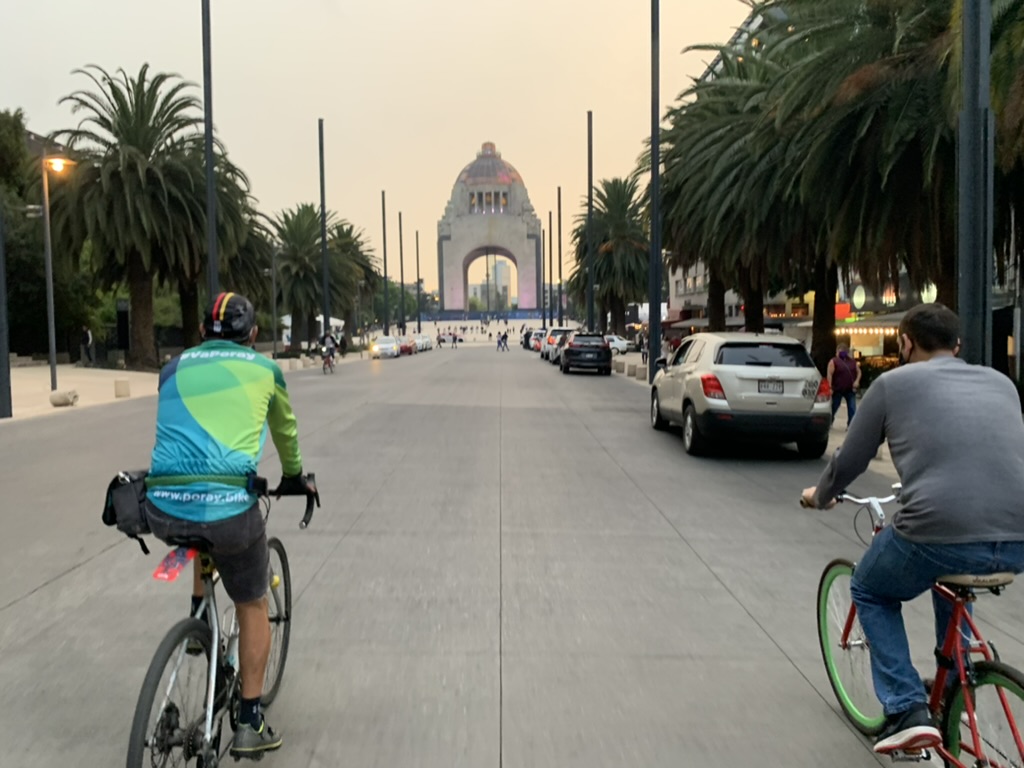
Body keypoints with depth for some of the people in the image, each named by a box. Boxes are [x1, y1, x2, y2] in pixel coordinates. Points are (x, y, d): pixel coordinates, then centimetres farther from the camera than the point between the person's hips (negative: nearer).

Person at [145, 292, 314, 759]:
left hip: (162, 508, 3)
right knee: (253, 605, 20)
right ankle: (249, 724, 23)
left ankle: (197, 616, 36)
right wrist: (294, 476, 51)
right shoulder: (264, 369, 15)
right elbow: (285, 431, 32)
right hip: (228, 504, -3)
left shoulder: (175, 367, 20)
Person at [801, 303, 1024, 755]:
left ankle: (907, 712, 13)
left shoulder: (893, 383, 9)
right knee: (952, 577, 39)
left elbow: (849, 461, 14)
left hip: (939, 530, -5)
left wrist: (819, 496, 35)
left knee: (870, 593, 26)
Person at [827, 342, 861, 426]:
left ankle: (850, 425, 3)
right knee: (834, 408, 6)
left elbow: (858, 372, 15)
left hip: (850, 390, 4)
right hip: (838, 389, -4)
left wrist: (857, 381, -5)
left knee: (852, 408, -2)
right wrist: (830, 387, -17)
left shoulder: (853, 362, 11)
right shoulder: (834, 361, -5)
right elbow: (830, 374, -11)